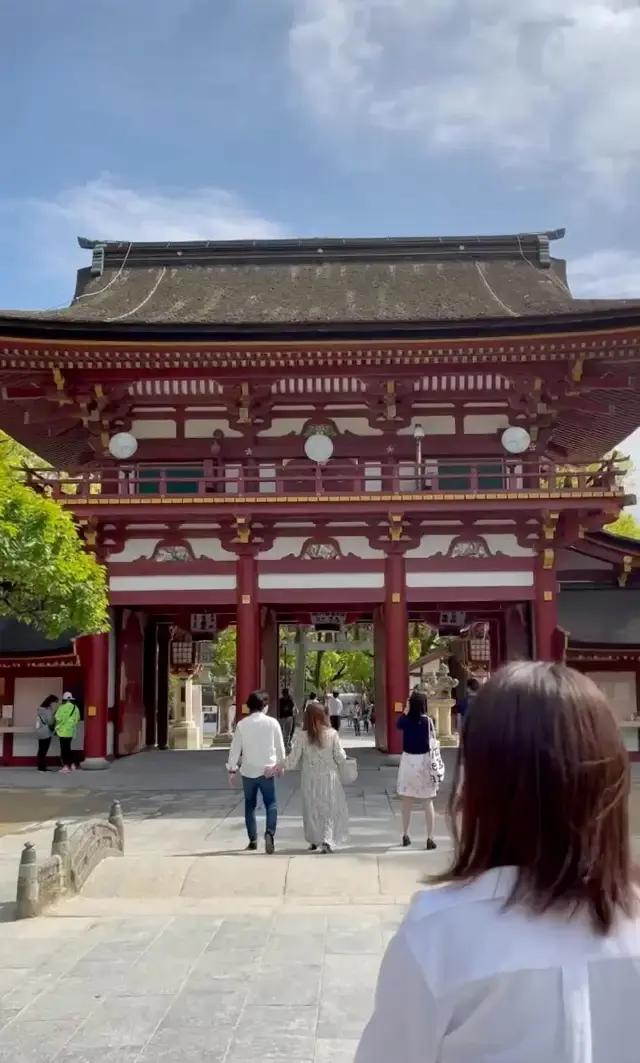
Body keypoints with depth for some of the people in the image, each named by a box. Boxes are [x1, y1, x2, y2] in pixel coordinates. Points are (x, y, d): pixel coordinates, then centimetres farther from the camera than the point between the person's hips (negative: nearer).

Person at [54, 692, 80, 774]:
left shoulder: (63, 707, -14)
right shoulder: (76, 708, 9)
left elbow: (57, 717, -18)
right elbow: (77, 719, 14)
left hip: (63, 731, -7)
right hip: (71, 731, 7)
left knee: (64, 749, -3)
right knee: (68, 748, 18)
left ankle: (66, 766, -5)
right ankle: (72, 764, 21)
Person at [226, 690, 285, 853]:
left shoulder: (242, 724, -5)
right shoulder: (272, 722, -4)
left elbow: (235, 748, -2)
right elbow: (280, 746, 4)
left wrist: (232, 769, 7)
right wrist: (281, 764, 19)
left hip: (248, 771, 1)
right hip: (267, 770, 0)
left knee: (250, 805, 14)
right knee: (271, 804, 6)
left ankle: (253, 840, 16)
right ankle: (270, 832, -19)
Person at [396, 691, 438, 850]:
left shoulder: (405, 720, -6)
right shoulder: (427, 720, -10)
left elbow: (398, 725, 17)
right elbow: (432, 742, -8)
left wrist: (406, 710, 13)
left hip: (408, 760, 2)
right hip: (424, 761, -1)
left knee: (407, 802, 14)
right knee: (428, 803, 6)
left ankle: (405, 836, 22)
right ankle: (430, 838, 2)